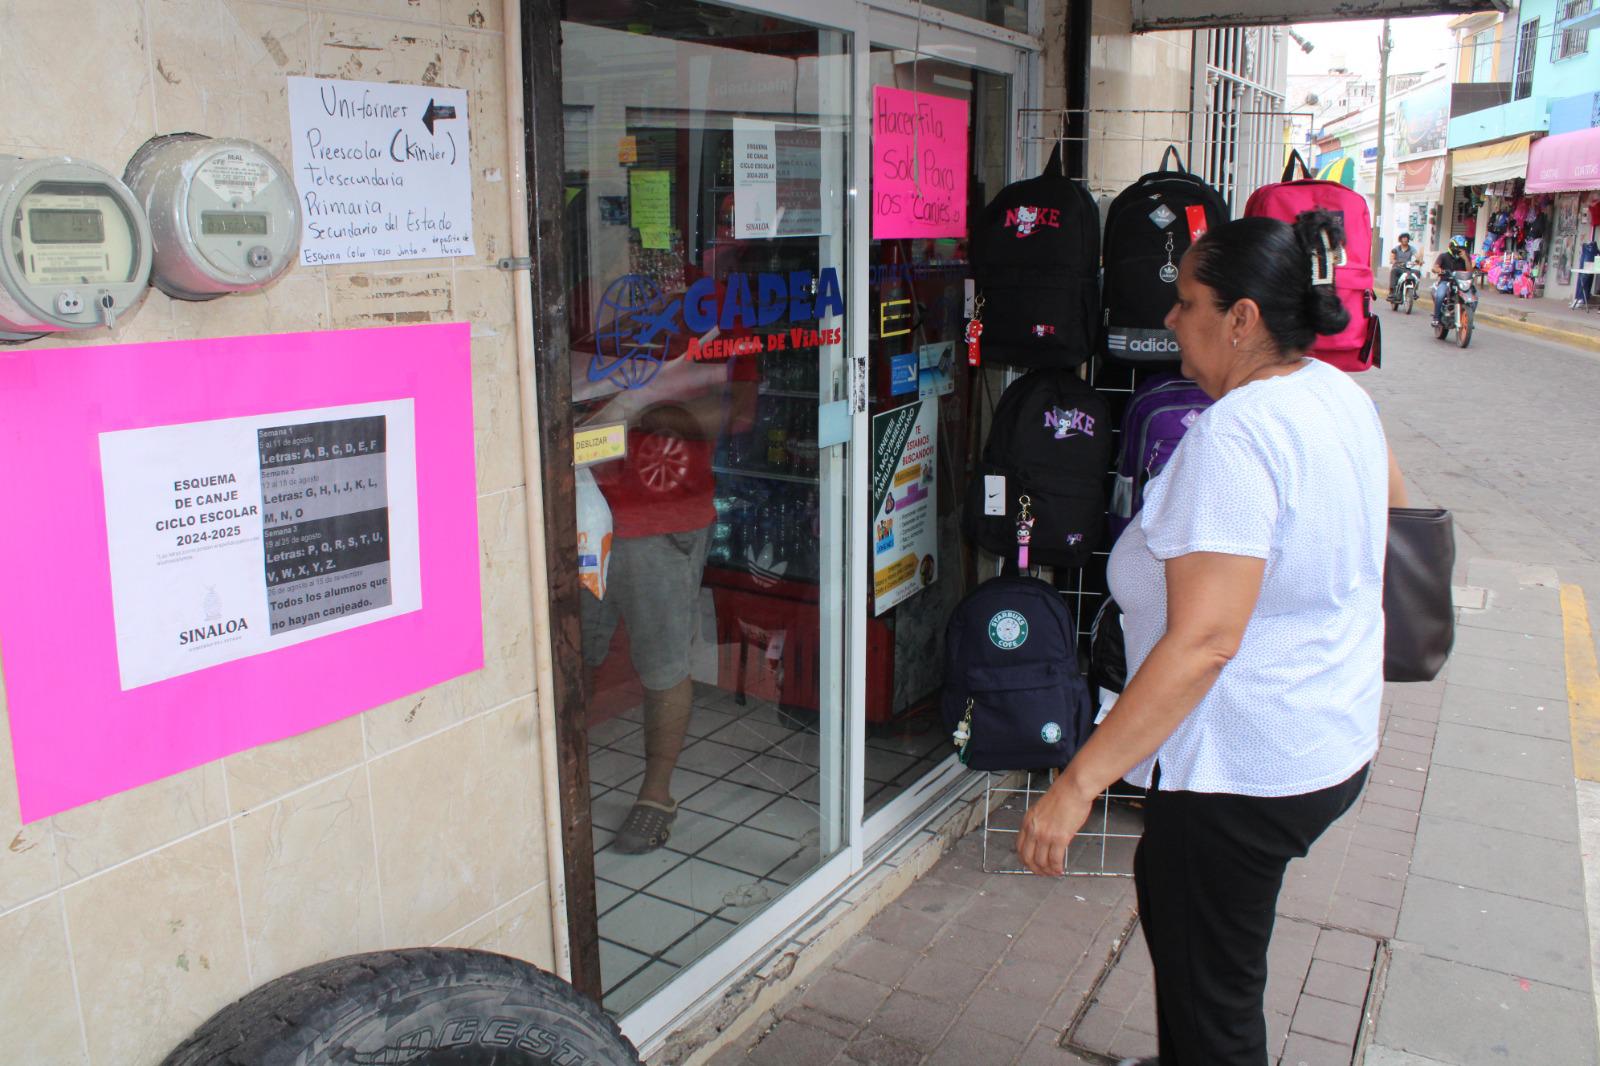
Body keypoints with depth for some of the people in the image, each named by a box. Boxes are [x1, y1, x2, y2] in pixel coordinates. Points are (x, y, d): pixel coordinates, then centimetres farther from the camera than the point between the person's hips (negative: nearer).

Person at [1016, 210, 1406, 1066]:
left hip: (1241, 767, -10)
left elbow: (1203, 642, -33)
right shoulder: (1341, 394, 3)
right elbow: (1391, 494, 25)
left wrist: (1077, 784, -32)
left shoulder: (1234, 435, -27)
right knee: (1165, 885, 29)